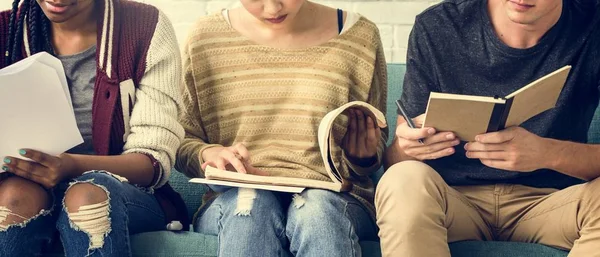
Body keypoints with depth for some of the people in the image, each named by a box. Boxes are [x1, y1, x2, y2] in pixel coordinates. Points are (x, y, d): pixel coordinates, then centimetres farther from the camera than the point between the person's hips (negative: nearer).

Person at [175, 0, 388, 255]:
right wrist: (206, 153, -14)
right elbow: (181, 142, 8)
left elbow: (377, 144, 16)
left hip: (331, 197, 0)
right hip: (233, 200, 1)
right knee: (252, 201, -35)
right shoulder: (205, 38, 7)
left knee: (318, 208, -35)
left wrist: (365, 158, -6)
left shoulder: (361, 36, 7)